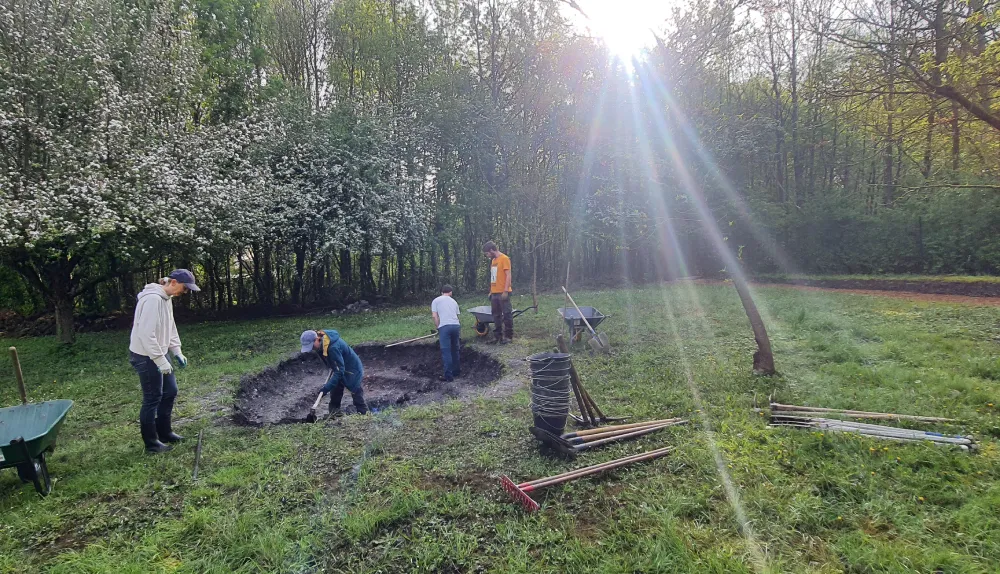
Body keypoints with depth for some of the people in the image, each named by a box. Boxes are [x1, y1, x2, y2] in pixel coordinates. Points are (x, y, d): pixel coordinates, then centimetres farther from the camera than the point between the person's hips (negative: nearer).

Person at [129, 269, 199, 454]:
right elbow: (146, 334, -27)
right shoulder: (153, 299, -23)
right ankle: (151, 443, 14)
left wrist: (177, 352, 11)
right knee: (153, 398, 0)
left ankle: (164, 433, 29)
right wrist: (161, 361, -25)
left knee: (170, 391, 15)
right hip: (146, 356, -10)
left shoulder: (166, 299, 8)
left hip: (158, 354, 10)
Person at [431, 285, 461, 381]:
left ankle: (448, 376, 0)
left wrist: (438, 328, 11)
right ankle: (457, 371, 29)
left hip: (444, 327, -4)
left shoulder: (436, 301, 13)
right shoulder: (454, 301, 24)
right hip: (456, 326, 4)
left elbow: (434, 316, 2)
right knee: (455, 349, 20)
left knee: (446, 352, -1)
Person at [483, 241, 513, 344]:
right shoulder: (493, 260, 16)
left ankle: (509, 336, 2)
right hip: (494, 293, 8)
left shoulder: (504, 259, -8)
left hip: (503, 293, -8)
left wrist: (505, 291, -18)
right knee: (496, 315, 10)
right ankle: (497, 335, 16)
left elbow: (508, 276, -13)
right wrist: (491, 291, 16)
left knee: (507, 314, -3)